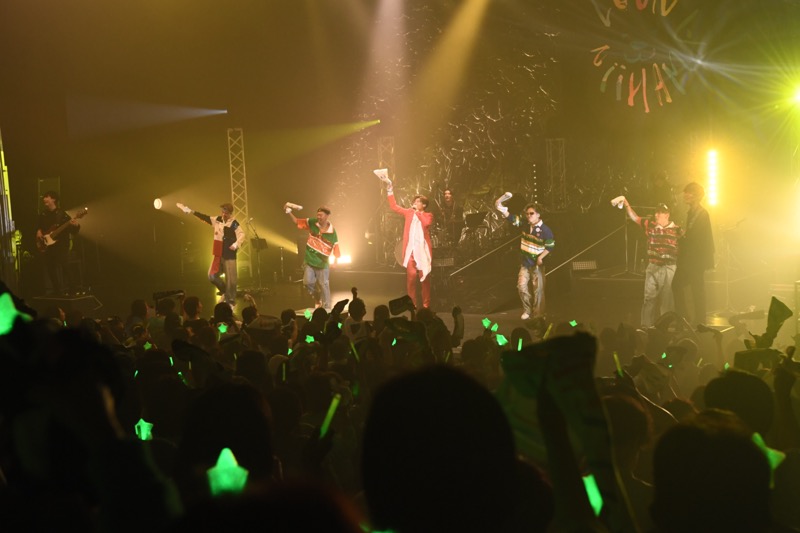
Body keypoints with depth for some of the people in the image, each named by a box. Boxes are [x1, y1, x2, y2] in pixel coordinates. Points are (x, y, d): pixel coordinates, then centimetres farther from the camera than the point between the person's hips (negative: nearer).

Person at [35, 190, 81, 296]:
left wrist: (75, 226, -32)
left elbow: (73, 231, -10)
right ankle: (57, 290, 16)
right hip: (47, 246, 6)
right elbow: (38, 226, 28)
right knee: (50, 269, 6)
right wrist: (38, 231, 6)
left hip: (61, 245, -6)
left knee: (63, 267, -17)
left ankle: (71, 290, -12)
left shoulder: (62, 214, -6)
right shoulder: (43, 215, 11)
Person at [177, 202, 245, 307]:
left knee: (230, 279, -2)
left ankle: (231, 301, 11)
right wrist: (190, 211, 14)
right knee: (212, 276, 5)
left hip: (229, 255, -6)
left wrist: (236, 244, -38)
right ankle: (224, 292, 28)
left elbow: (241, 235, -21)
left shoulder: (234, 223, -12)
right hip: (218, 254, 6)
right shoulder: (217, 220, 7)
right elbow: (205, 217, 15)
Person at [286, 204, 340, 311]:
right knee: (308, 282, -5)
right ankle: (318, 300, 21)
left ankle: (326, 308, 15)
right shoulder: (312, 223, -6)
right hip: (309, 260, 3)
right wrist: (289, 212, -12)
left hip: (322, 263, -3)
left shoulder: (332, 233, -15)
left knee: (323, 285, 3)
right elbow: (297, 221, 3)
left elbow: (336, 251, -8)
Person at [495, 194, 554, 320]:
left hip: (537, 264, -5)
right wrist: (500, 206, -10)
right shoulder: (525, 226, 2)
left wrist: (541, 257, -21)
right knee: (521, 286, -2)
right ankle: (527, 310, 13)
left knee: (538, 290, 1)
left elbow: (550, 246, -12)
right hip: (525, 263, 5)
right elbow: (510, 217, 2)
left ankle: (538, 314, 10)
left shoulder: (545, 230, -14)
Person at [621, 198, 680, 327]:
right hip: (652, 267, 3)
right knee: (649, 297, 6)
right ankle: (646, 325, 12)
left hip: (668, 269, -3)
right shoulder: (650, 225, 7)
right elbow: (635, 218, 10)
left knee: (667, 298, -2)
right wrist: (627, 205, 0)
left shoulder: (675, 230, -2)